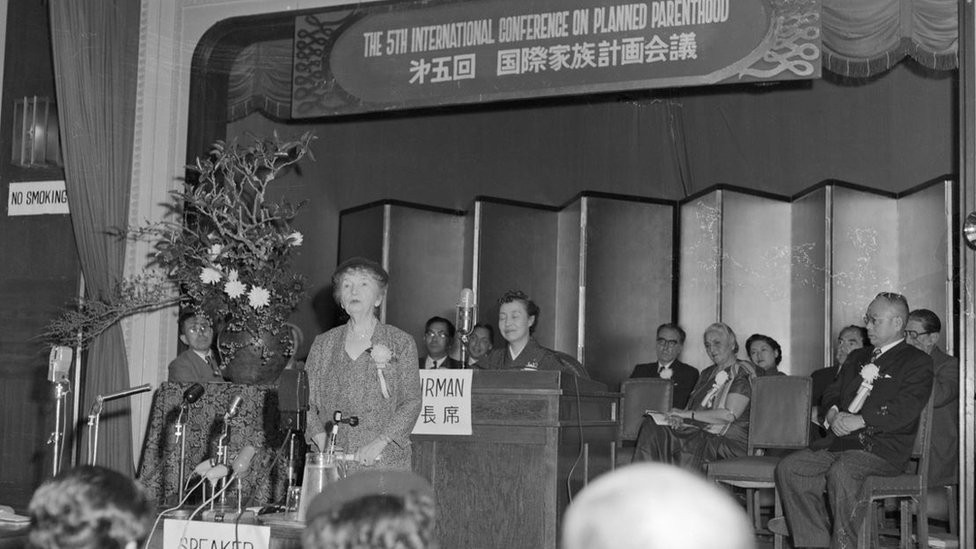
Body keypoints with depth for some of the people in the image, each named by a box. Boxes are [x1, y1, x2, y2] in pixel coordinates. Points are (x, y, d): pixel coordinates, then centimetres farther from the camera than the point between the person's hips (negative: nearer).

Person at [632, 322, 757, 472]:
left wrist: (688, 414, -13)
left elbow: (730, 415, -14)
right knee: (651, 426, -18)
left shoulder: (743, 373, -1)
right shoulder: (708, 373, 25)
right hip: (698, 433, 7)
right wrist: (679, 418, -6)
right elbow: (693, 404, 18)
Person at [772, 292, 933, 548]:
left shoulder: (917, 362, 2)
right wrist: (833, 414, -2)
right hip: (842, 441, 7)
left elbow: (904, 409, -12)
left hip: (884, 448, -7)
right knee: (789, 467, -11)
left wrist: (859, 421, -18)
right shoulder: (857, 357, 26)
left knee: (841, 471, -36)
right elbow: (832, 393, 22)